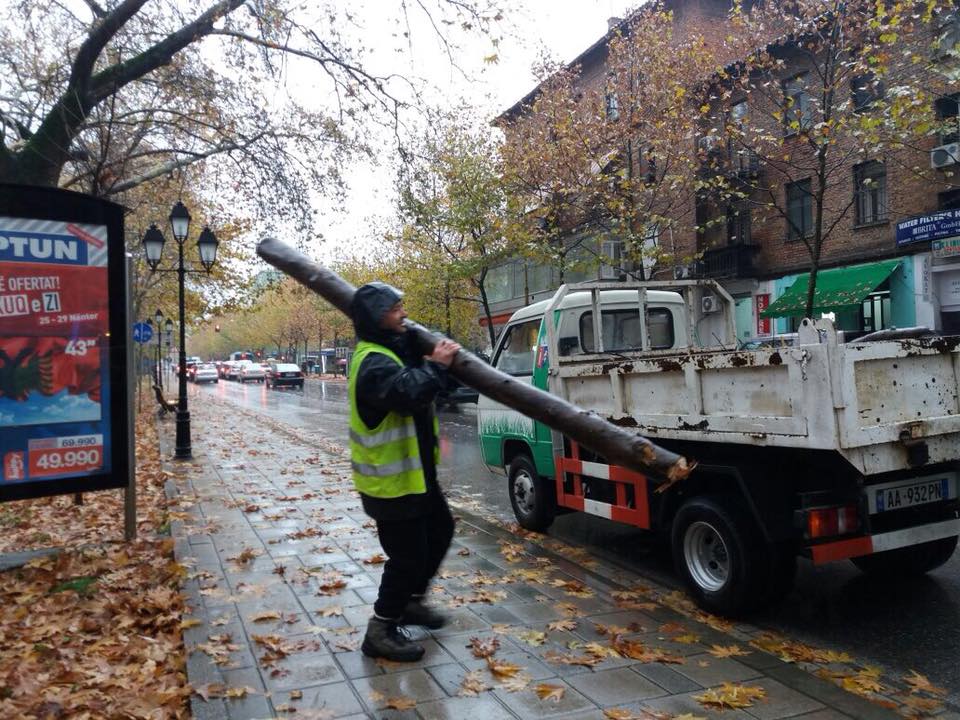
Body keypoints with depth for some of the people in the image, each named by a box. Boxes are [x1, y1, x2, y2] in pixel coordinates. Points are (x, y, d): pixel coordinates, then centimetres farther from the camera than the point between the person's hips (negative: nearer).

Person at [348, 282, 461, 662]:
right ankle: (381, 631, 14)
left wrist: (435, 359, 1)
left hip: (414, 470, 11)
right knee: (409, 555, -2)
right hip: (390, 480, -11)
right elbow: (410, 392, -40)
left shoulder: (394, 349, 10)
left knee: (440, 530, 23)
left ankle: (412, 601, 39)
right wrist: (436, 365, -26)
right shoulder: (373, 362, -24)